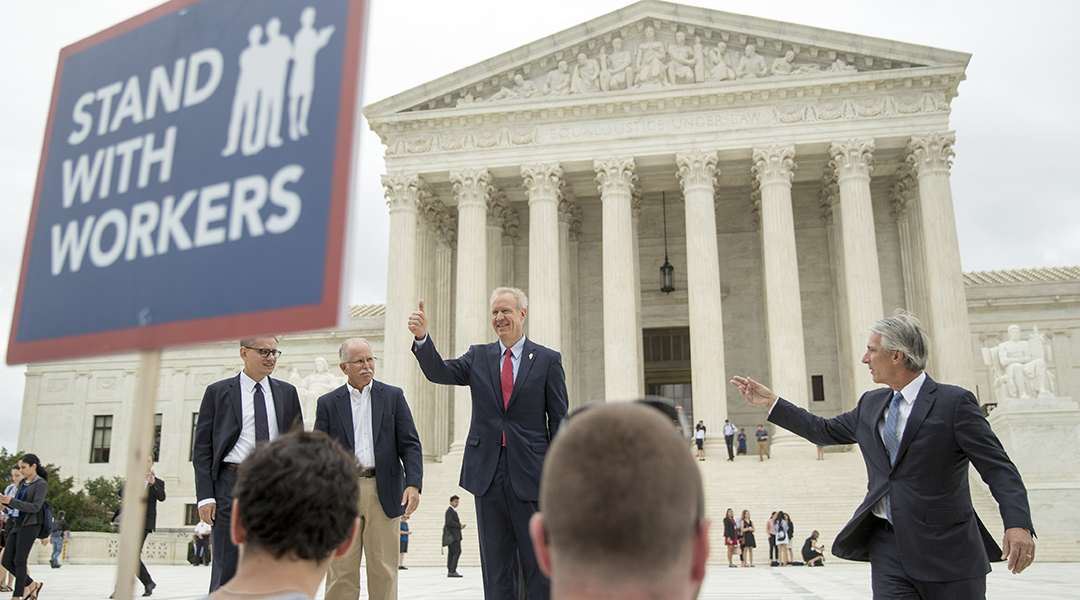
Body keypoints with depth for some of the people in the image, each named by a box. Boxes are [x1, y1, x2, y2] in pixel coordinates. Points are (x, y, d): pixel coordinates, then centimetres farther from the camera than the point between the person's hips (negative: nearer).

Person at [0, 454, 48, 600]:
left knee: (19, 561, -6)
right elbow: (16, 505, 19)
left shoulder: (41, 484, -8)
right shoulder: (22, 483, 15)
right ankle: (32, 585, 18)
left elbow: (35, 507, -16)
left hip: (30, 525, -8)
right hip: (17, 524, 8)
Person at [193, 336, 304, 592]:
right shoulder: (218, 392, 4)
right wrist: (205, 496, -7)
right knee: (227, 569, 1)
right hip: (232, 487, -2)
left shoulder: (287, 393, 11)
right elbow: (202, 448, 2)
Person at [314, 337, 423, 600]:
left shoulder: (393, 396, 7)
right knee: (342, 572, 3)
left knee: (384, 572, 5)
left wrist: (413, 484, -11)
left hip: (384, 492, 0)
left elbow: (410, 445, 3)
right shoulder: (328, 403, 8)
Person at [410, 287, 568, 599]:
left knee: (538, 562, 5)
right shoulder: (479, 356, 10)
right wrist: (422, 337, -22)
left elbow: (559, 421, 1)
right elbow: (439, 372, -4)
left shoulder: (548, 359, 1)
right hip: (488, 474, 3)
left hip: (530, 474, -3)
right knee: (495, 565, 12)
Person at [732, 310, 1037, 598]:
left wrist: (1018, 524, -26)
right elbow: (825, 430, 22)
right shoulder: (870, 404, 11)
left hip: (945, 548, -4)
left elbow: (998, 468, -11)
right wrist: (771, 402, 19)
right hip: (887, 544, 5)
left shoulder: (955, 402, -7)